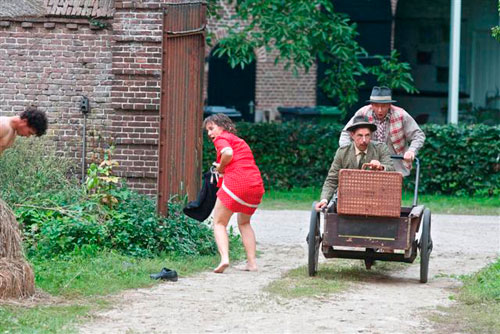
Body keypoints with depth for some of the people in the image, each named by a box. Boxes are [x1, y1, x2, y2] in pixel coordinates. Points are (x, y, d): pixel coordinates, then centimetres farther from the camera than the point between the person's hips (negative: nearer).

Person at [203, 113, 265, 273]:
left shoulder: (221, 138, 6)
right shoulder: (239, 140, 30)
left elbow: (228, 153, -15)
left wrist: (220, 167, 1)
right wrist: (223, 167, 14)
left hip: (235, 182, -7)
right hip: (256, 184, 7)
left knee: (219, 223, 4)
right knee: (244, 223, 26)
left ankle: (224, 258, -18)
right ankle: (252, 262, 15)